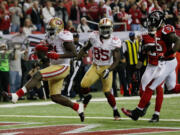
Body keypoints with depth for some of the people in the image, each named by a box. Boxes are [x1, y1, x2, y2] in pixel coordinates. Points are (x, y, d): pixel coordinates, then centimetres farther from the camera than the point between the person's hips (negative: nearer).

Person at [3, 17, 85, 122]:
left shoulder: (64, 37, -14)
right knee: (55, 97, 8)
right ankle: (78, 107, 21)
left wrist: (57, 56, -27)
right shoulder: (51, 38, 14)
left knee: (38, 76, -25)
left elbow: (74, 53, -20)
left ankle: (16, 96, -33)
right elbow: (42, 55, 22)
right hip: (54, 67, 10)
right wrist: (41, 49, -2)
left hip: (62, 67, -10)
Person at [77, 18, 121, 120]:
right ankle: (87, 97, 21)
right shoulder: (94, 37, -7)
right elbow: (85, 48, 10)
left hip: (107, 68, -3)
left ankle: (116, 112, 12)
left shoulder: (114, 42, -15)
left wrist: (109, 70, -28)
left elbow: (116, 60, -14)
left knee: (107, 92, -10)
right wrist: (77, 58, -2)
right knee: (84, 85, -15)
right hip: (95, 66, 3)